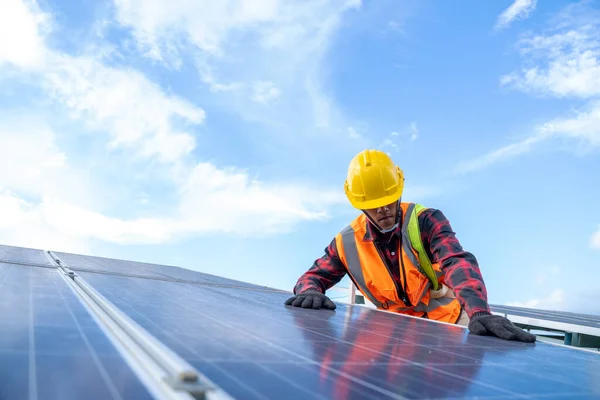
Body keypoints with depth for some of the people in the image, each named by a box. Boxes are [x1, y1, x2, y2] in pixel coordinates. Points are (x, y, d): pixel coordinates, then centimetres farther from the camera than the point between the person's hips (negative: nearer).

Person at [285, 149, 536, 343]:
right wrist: (310, 292, -24)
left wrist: (480, 313, -49)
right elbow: (313, 276, 2)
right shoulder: (348, 243, -7)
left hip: (448, 321, -1)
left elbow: (457, 263, -30)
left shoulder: (426, 221, -15)